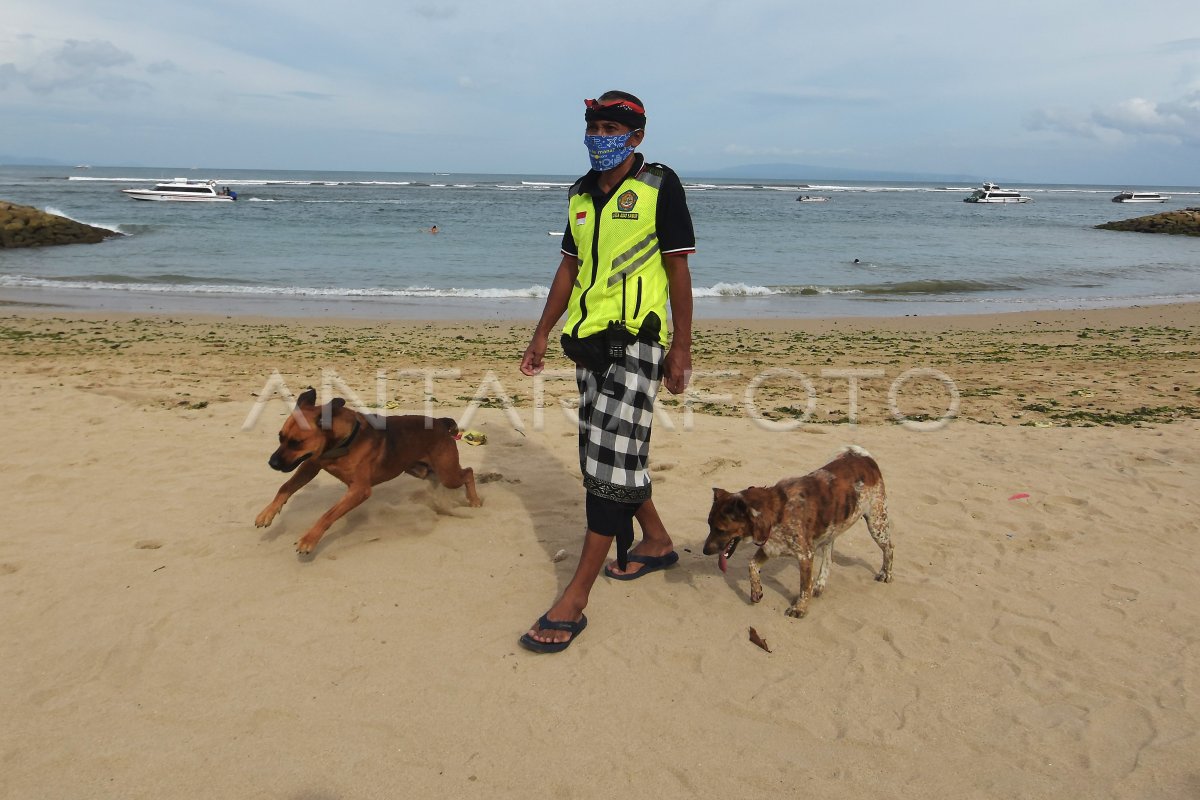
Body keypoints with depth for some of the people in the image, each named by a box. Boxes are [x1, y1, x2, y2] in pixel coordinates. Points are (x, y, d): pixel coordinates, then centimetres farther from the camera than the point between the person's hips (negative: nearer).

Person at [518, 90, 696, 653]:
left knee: (613, 458, -11)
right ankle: (656, 542, 36)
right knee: (605, 453, 14)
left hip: (637, 338, -7)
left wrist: (682, 348, -10)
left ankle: (575, 598, -8)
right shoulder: (582, 194, 14)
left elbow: (678, 270, -6)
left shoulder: (659, 186, -4)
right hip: (588, 338, 8)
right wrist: (543, 333, 15)